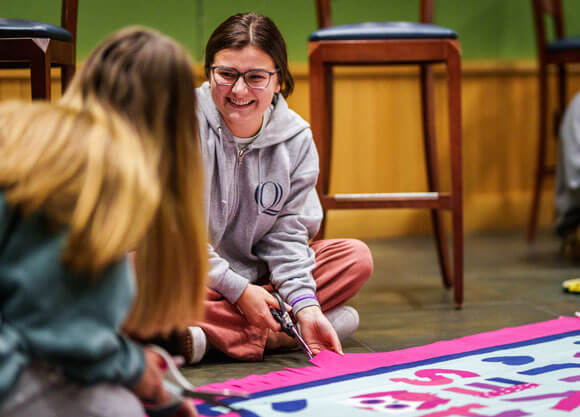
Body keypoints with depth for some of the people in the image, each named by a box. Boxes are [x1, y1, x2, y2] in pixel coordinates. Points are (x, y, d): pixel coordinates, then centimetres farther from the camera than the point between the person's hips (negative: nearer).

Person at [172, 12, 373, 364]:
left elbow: (287, 232, -3)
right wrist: (238, 290, -19)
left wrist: (304, 304, -19)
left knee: (357, 257, -11)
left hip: (258, 276, 5)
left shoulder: (297, 140, -3)